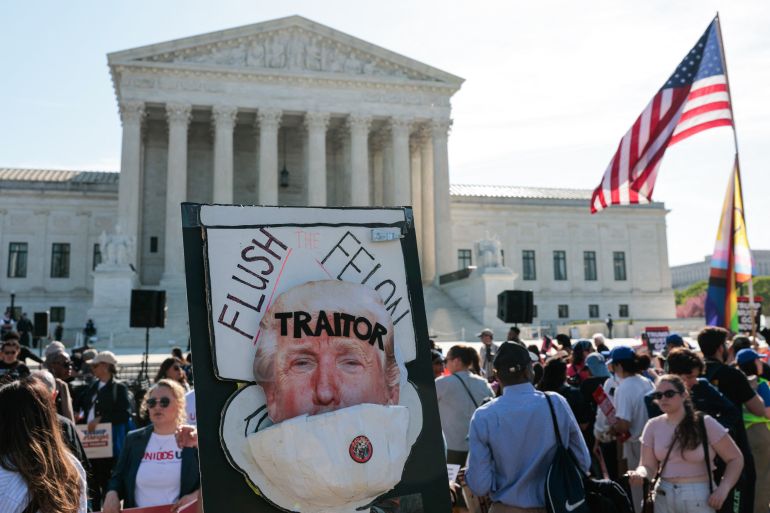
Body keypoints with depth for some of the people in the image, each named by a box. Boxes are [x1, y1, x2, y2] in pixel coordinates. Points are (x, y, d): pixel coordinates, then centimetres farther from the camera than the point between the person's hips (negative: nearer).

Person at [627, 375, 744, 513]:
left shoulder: (705, 423, -8)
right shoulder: (653, 426, 2)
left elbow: (735, 458, -3)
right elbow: (648, 465, 1)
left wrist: (723, 489, -15)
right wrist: (640, 474, -22)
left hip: (699, 498, -3)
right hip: (664, 497, 4)